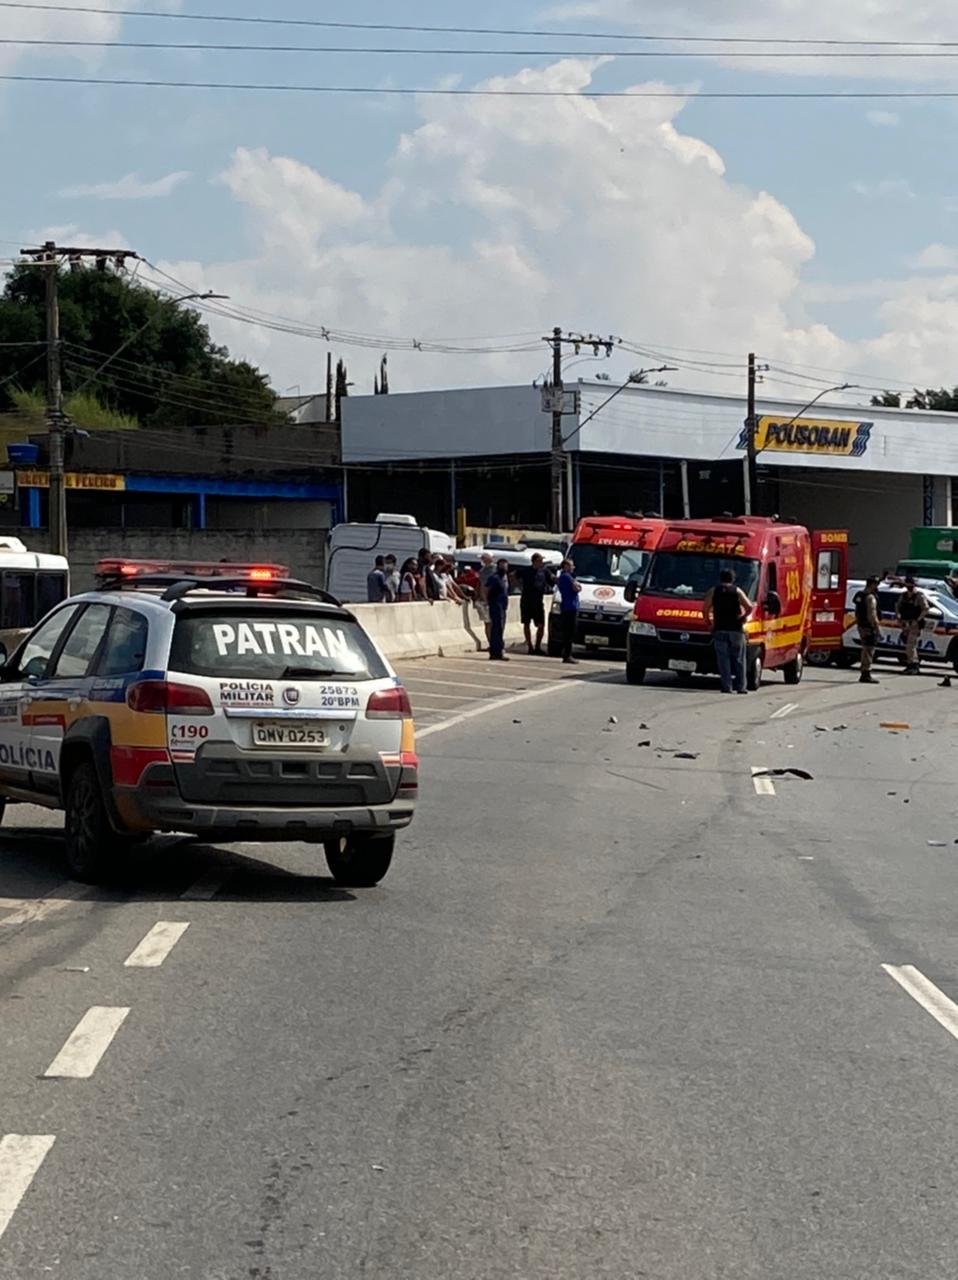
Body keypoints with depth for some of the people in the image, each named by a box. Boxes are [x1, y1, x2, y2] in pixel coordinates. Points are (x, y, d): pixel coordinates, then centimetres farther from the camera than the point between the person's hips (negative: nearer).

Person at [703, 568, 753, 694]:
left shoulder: (713, 592, 8)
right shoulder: (737, 591, 6)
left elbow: (705, 609, 2)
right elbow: (749, 607, -4)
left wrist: (709, 620, 15)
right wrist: (743, 617, 12)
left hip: (719, 630, 0)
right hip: (736, 629, 0)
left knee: (723, 659, 2)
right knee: (738, 659, 7)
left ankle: (727, 686, -5)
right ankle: (741, 686, 4)